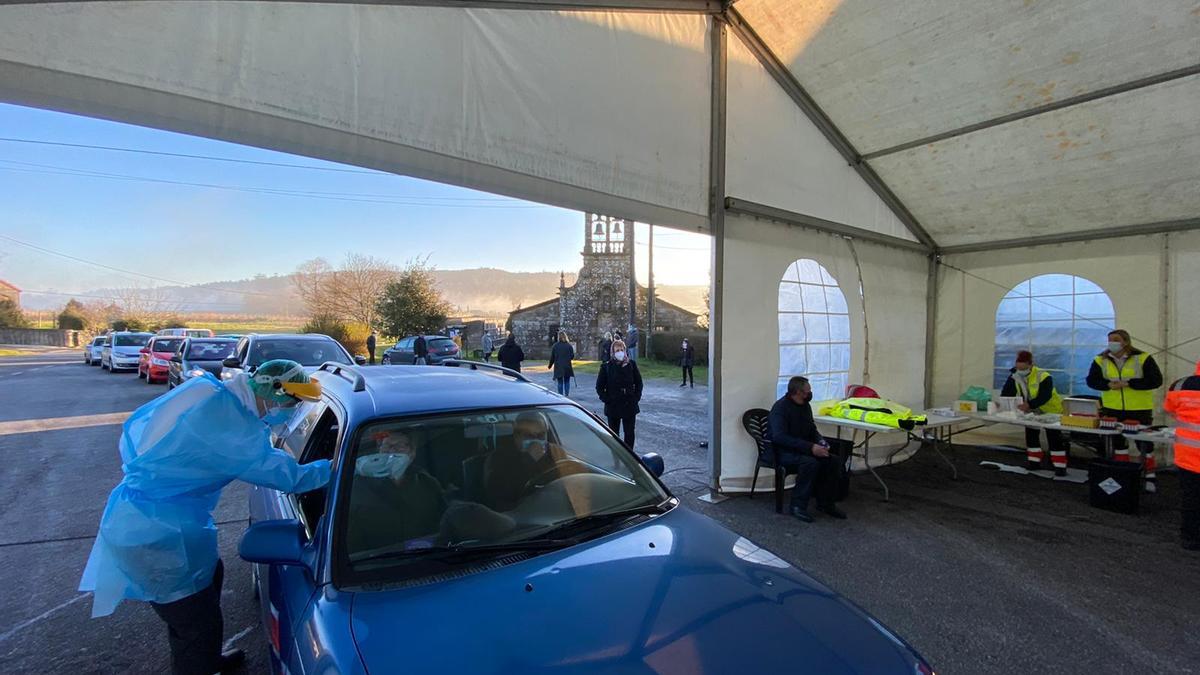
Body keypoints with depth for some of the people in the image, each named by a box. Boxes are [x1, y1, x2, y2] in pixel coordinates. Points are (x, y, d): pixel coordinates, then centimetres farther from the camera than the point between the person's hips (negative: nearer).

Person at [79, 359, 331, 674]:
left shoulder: (202, 387, -2)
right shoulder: (233, 426, -28)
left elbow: (136, 423, 11)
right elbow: (288, 476, -20)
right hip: (154, 536, -10)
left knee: (210, 576, 27)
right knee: (200, 625, 5)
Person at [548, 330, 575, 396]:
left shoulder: (555, 346, -3)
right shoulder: (569, 345, -2)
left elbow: (552, 357, 0)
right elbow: (572, 356, -1)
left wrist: (550, 365, 12)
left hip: (558, 367, -1)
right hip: (567, 366, 1)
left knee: (560, 382, 6)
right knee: (567, 381, 12)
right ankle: (567, 394, 7)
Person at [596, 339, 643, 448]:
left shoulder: (631, 365, -1)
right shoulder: (606, 367, -4)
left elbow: (639, 383, 9)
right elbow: (599, 387, 2)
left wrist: (636, 397, 0)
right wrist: (606, 399, -6)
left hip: (630, 406, 1)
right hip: (612, 407, -1)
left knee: (630, 434, 8)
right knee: (613, 434, 9)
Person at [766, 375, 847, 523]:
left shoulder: (805, 406, 7)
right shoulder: (781, 407, -19)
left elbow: (812, 430, 19)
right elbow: (779, 437, -29)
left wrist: (821, 441, -5)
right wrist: (810, 448, -33)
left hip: (802, 449, 8)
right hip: (782, 451, -8)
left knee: (834, 461, -9)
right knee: (811, 463, -33)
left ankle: (825, 503, 3)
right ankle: (798, 506, -20)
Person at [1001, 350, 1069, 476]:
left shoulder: (1044, 377, -31)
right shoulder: (1014, 377, -15)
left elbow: (1043, 397, -40)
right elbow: (1007, 393, -18)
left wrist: (1028, 405, -55)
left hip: (1051, 411, -5)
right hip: (1032, 412, 5)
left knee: (1054, 438, -3)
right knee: (1031, 436, 9)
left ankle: (1060, 466, 6)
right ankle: (1034, 461, 22)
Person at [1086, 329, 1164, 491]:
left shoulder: (1142, 358, -9)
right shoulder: (1101, 360, 0)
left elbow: (1156, 380, -13)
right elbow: (1091, 380, 1)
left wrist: (1128, 383, -22)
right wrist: (1108, 384, -17)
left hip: (1139, 410, -3)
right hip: (1113, 409, 3)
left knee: (1144, 443, 5)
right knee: (1118, 441, 13)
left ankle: (1151, 476, 21)